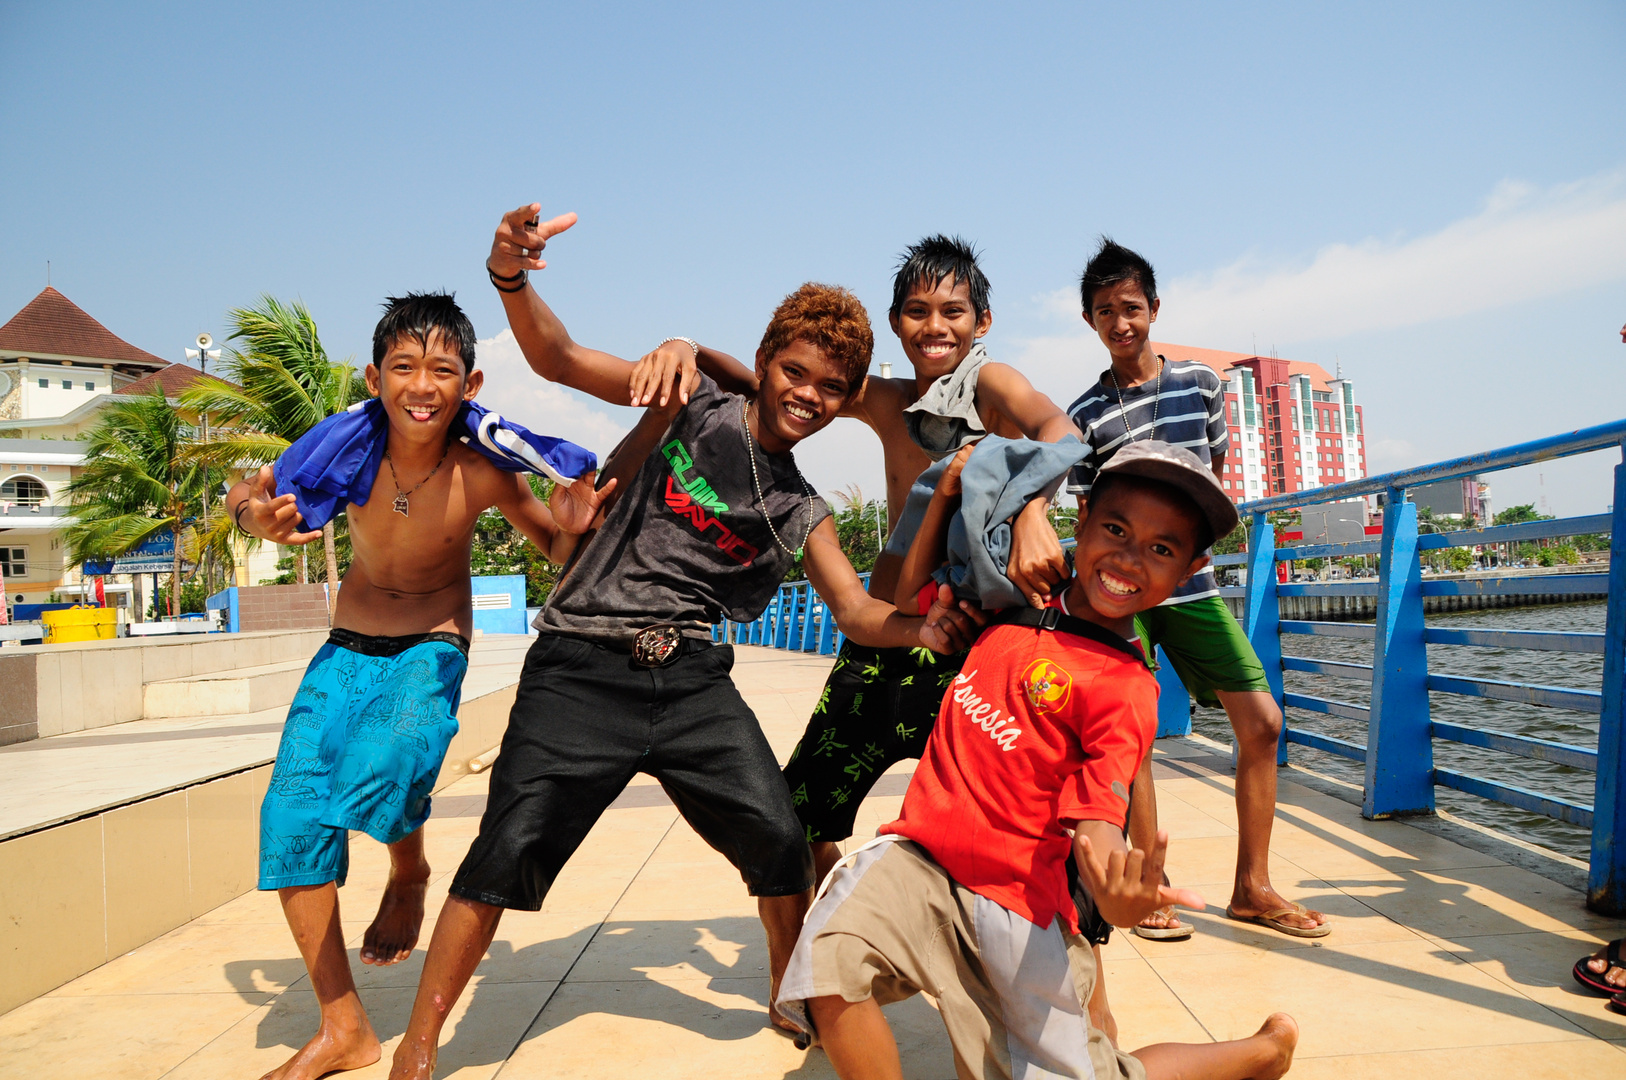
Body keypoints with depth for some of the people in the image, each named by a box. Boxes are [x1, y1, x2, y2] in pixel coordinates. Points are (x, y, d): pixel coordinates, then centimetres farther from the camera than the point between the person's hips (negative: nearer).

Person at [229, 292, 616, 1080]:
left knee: (379, 774, -31)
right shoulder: (348, 448, -16)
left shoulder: (485, 472, -20)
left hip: (433, 648, -3)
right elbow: (245, 499, 0)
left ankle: (409, 873, 9)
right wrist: (257, 517, -24)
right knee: (292, 812, -5)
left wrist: (571, 528, -28)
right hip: (348, 645, 3)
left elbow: (557, 555, -5)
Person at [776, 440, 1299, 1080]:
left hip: (1016, 902, -4)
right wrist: (947, 496, 8)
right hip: (918, 859, 4)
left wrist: (1119, 899, -40)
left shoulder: (1125, 690, -10)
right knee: (828, 956, -24)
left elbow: (1095, 821, -18)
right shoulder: (1018, 602, 6)